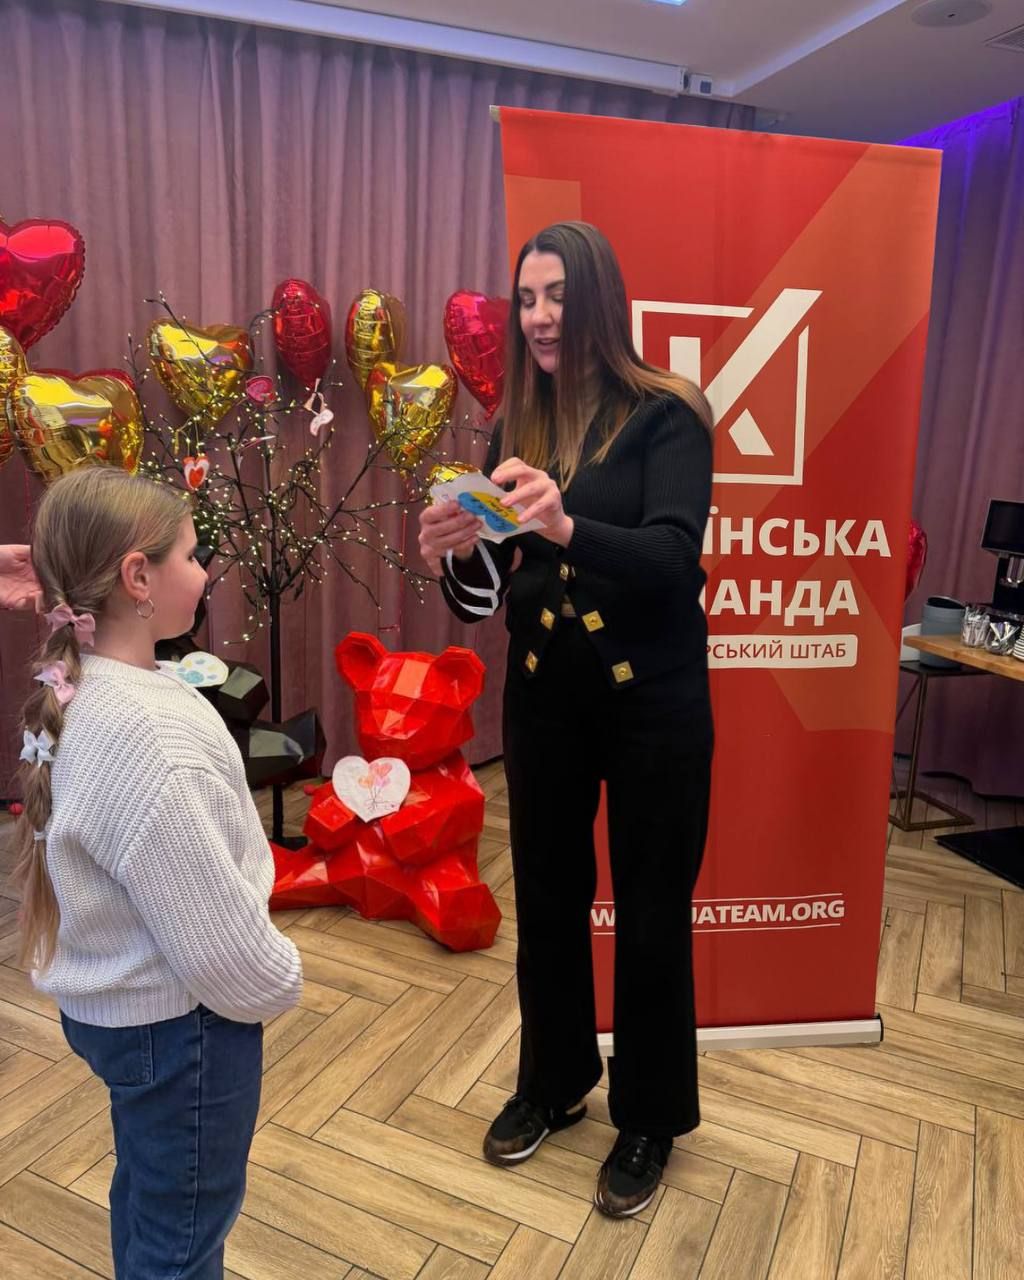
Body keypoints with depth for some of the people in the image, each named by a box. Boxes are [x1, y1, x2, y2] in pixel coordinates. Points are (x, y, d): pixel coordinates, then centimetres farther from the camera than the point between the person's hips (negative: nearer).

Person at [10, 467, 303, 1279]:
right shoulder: (140, 736, -33)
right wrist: (278, 981, -8)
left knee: (146, 1191, 30)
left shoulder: (80, 695, -3)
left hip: (118, 1001, 9)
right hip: (179, 1021, -9)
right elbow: (214, 931, -26)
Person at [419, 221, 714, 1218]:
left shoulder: (665, 415, -9)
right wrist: (458, 552, -20)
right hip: (543, 697, 5)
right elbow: (493, 584, 2)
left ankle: (649, 1117, 34)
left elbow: (674, 559, -23)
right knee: (547, 898, 17)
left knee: (650, 912, 10)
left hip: (652, 700, -4)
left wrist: (567, 527, -40)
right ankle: (552, 1082, 41)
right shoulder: (516, 426, 5)